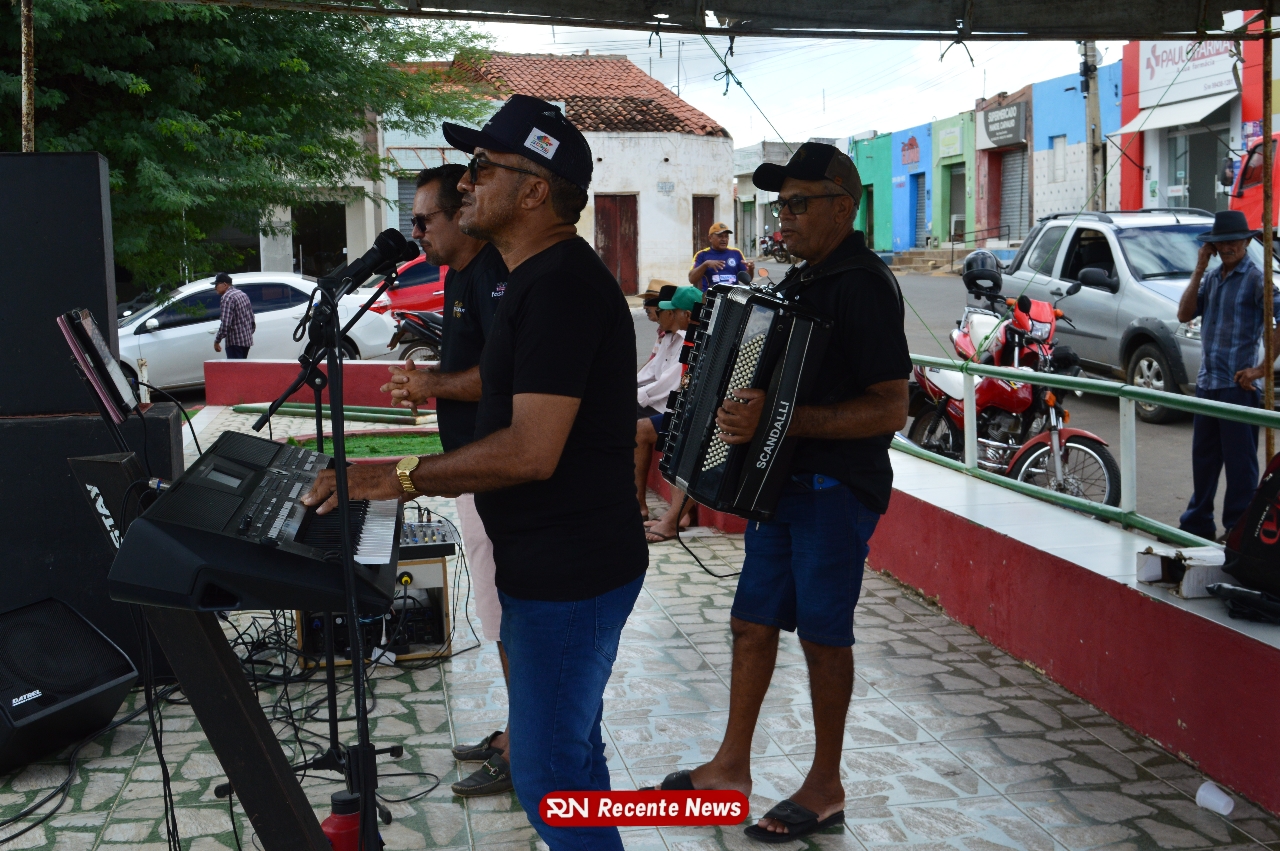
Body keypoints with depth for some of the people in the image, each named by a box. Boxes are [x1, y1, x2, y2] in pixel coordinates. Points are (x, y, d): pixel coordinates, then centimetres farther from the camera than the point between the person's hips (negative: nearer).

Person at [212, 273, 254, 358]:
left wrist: (217, 341, -11)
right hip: (247, 340, 9)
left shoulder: (226, 297, -13)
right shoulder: (242, 294, 16)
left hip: (235, 342, -9)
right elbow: (252, 320, 17)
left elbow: (225, 324, -20)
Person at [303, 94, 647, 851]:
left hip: (569, 575, -11)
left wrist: (401, 476, -20)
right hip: (551, 563, 11)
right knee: (571, 753, 21)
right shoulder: (542, 278, 13)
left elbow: (531, 450, -27)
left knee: (548, 775, 0)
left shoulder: (561, 285, -22)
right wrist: (416, 477, 13)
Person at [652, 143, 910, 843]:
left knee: (822, 633, 3)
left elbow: (890, 409, -24)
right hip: (782, 482, 9)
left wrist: (782, 421, -30)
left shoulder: (863, 285, -18)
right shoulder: (801, 280, 12)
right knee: (753, 620, 14)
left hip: (838, 490, -9)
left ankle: (825, 787, 20)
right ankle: (732, 766, 28)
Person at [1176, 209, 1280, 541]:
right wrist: (1199, 269, -2)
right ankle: (1198, 522, 29)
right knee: (1203, 457, 16)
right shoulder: (1212, 277, 12)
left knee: (1239, 462, 0)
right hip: (1207, 382, 7)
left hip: (1239, 385, -7)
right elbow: (1185, 314, 2)